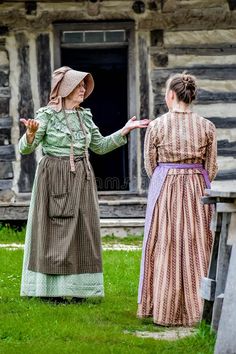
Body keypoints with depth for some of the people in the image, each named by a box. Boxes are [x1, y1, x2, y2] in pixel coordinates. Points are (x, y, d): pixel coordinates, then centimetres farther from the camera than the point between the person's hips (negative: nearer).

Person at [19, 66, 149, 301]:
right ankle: (51, 289, 4)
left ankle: (77, 289, 12)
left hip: (81, 178, 5)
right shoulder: (47, 115, -6)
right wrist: (31, 133, -31)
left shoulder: (85, 116, 10)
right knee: (54, 231, -3)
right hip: (54, 178, -5)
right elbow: (25, 148, -9)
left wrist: (125, 131, 12)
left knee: (81, 232, 5)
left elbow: (100, 146, 20)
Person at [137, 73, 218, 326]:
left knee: (164, 247, 6)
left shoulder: (156, 126, -7)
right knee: (195, 247, 8)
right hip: (197, 189, 1)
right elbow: (211, 168, 2)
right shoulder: (206, 127, -2)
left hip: (164, 191, -1)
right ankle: (195, 309, 10)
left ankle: (164, 309, 10)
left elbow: (150, 165, 1)